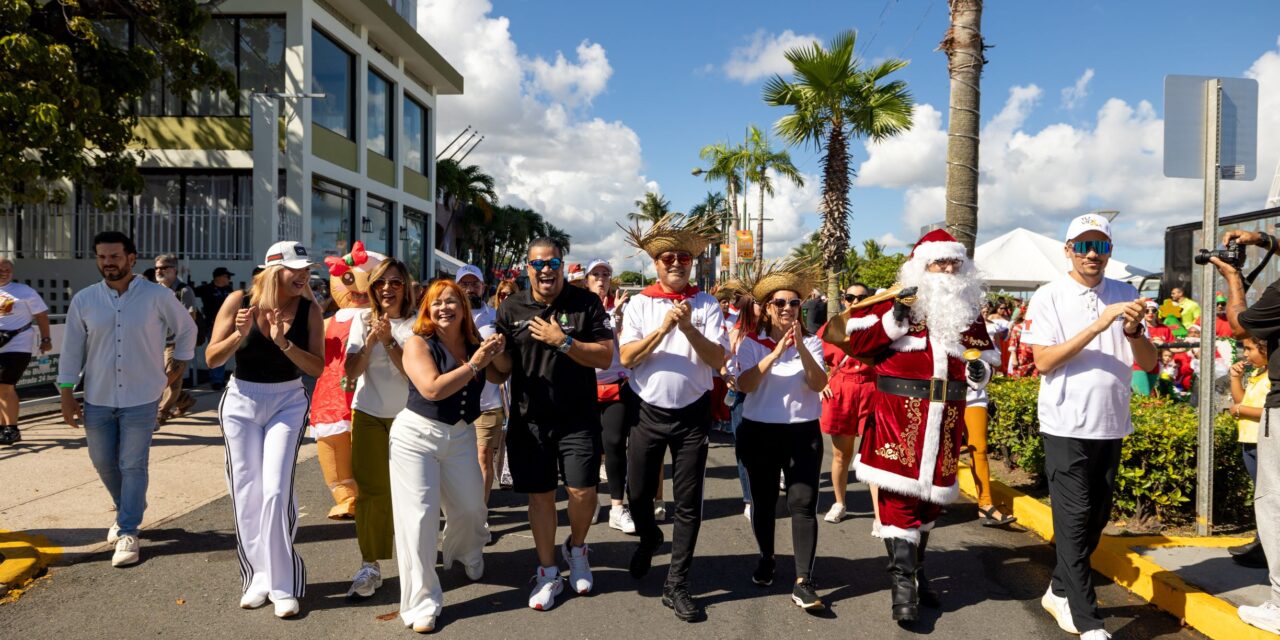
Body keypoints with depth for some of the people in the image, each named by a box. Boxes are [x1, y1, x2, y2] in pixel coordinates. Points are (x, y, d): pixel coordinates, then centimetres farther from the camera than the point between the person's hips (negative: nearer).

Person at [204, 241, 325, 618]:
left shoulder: (308, 310, -8)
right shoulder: (239, 301, -9)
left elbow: (318, 367, -11)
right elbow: (212, 358, -6)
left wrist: (283, 342, -24)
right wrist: (239, 334, -23)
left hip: (287, 402, -1)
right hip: (242, 401, 1)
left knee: (276, 491, -10)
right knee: (246, 492, 6)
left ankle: (282, 585, 1)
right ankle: (258, 576, 21)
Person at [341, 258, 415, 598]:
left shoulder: (416, 322, -4)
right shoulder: (362, 319, 2)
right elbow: (351, 371, -5)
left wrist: (389, 341, -21)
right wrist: (371, 340, -18)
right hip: (368, 413, 1)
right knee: (371, 490, -1)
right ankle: (370, 565, 5)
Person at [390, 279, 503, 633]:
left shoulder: (474, 343, 2)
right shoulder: (418, 343, -11)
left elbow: (498, 376, 10)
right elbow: (432, 389, -23)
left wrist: (497, 354, -9)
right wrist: (473, 365, -20)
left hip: (460, 436, 4)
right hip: (416, 435, -4)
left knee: (470, 508, 12)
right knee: (418, 517, -5)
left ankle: (466, 551, 49)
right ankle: (422, 603, 6)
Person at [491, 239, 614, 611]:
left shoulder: (586, 303, -3)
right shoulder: (511, 309, 4)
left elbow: (605, 357, -8)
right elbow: (504, 367, 7)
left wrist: (562, 341, -18)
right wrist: (495, 353, -16)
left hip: (578, 418, -2)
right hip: (529, 419, 2)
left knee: (583, 491, -6)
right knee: (540, 494, 9)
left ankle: (575, 547, 27)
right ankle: (548, 574, 25)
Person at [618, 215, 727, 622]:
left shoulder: (707, 305, -2)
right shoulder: (639, 304, -1)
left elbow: (718, 359, -10)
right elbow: (626, 357, -11)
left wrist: (688, 328, -23)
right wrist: (663, 328, -22)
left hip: (692, 413, 0)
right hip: (648, 412, 1)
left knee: (688, 503, 3)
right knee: (637, 493, 10)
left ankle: (676, 585, 16)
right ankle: (649, 538, 44)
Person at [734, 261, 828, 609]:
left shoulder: (811, 341, 0)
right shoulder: (752, 343, -2)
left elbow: (819, 384, -13)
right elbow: (745, 384, -17)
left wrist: (801, 349, -26)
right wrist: (775, 353, -26)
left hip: (803, 432, 0)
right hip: (759, 431, 1)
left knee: (803, 504, -9)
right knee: (763, 501, 13)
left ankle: (803, 581, -9)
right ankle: (767, 558, 36)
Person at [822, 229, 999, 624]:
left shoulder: (969, 310, 13)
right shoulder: (892, 301, -3)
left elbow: (986, 356, 21)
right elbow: (853, 341, -10)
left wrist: (980, 370, -2)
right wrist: (894, 320, -21)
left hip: (945, 420, 5)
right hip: (899, 416, -5)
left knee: (931, 494, 15)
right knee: (900, 494, -7)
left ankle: (917, 569, 33)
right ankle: (903, 583, -2)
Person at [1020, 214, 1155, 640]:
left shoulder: (1125, 295, 5)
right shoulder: (1049, 297, -5)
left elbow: (1149, 363, 3)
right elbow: (1044, 362, -14)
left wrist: (1133, 330, -18)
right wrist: (1098, 325, -20)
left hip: (1112, 424, 5)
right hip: (1067, 426, -5)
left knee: (1098, 517, 13)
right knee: (1075, 520, -4)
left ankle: (1060, 592, 31)